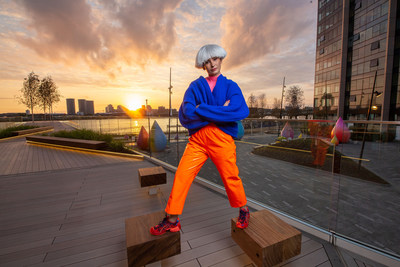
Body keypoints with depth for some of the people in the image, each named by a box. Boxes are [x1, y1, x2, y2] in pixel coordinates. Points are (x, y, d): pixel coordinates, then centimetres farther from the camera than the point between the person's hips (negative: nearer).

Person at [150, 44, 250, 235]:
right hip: (197, 138, 2)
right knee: (182, 175, -3)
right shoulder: (195, 86, 12)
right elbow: (186, 113, -4)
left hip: (222, 139, -1)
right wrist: (219, 112, -10)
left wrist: (203, 109, -11)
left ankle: (243, 210, 36)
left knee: (230, 177, 7)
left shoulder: (230, 86, 10)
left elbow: (241, 111, -10)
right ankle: (172, 220, 15)